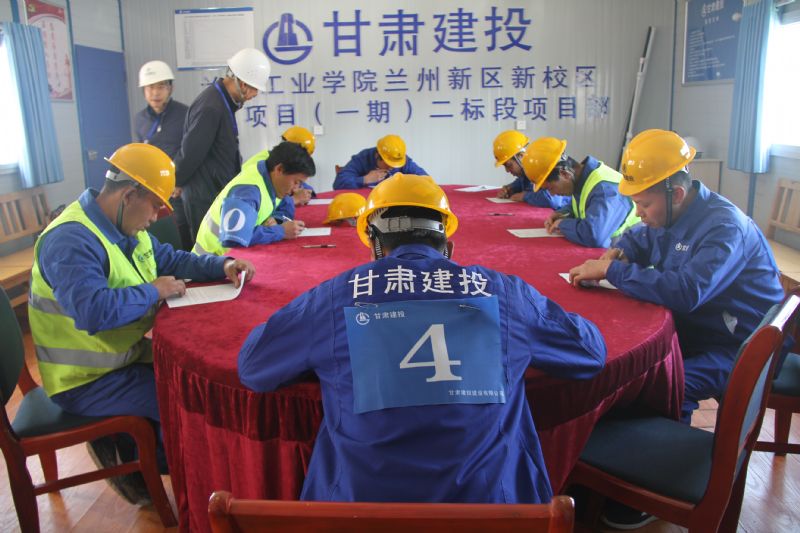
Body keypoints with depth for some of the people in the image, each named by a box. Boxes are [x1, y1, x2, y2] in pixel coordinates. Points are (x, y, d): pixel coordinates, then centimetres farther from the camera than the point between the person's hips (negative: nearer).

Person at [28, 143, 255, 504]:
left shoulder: (125, 227, 7)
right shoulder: (72, 240, -25)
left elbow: (168, 259, 18)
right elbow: (94, 311, -39)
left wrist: (222, 266, 2)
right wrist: (154, 291, -23)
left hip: (124, 356, 10)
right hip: (88, 380, -10)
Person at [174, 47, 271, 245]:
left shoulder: (224, 101, 9)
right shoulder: (210, 108, -22)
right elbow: (190, 154, -18)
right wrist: (174, 185, -3)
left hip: (219, 193, 9)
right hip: (205, 199, -9)